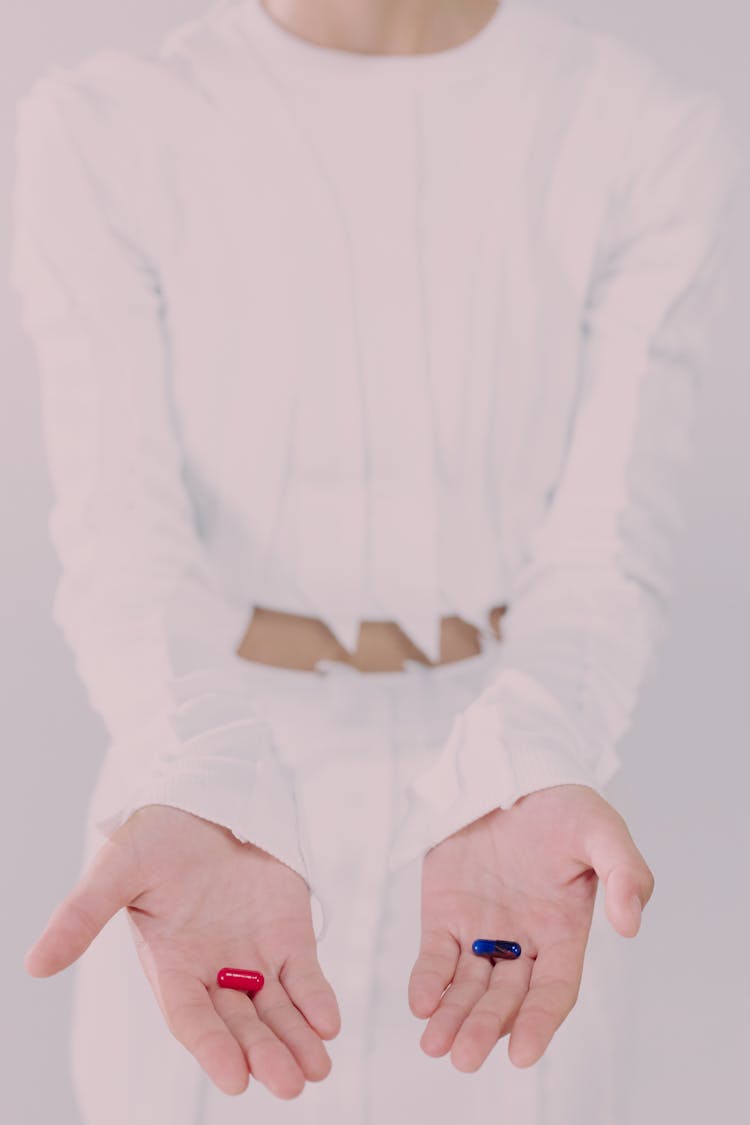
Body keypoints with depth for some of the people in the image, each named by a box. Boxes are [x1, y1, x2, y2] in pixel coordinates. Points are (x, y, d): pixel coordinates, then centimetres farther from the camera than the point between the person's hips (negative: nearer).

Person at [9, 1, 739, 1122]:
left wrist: (526, 790, -33)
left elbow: (604, 562, -12)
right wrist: (198, 811, -36)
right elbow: (129, 559, -15)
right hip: (208, 765, 0)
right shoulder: (99, 136, -10)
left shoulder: (656, 141, -8)